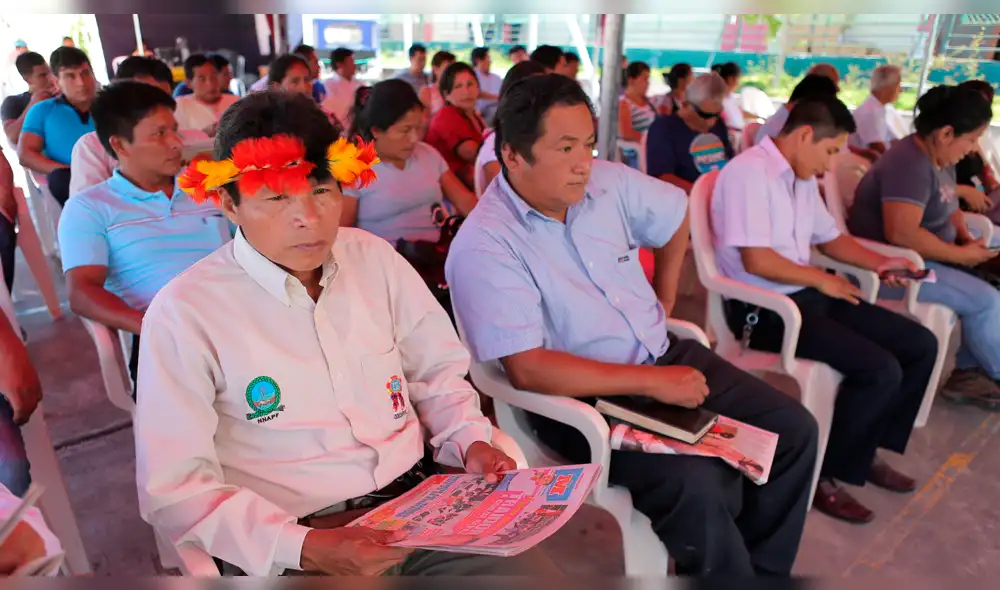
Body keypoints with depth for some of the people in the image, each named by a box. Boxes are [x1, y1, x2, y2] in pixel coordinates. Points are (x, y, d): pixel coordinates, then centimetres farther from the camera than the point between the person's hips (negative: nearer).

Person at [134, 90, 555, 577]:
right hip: (291, 545, -3)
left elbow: (437, 373, 12)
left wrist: (470, 441, -5)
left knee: (529, 570, -11)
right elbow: (174, 488, -9)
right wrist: (304, 549, -19)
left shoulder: (375, 258, 3)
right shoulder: (185, 313, -8)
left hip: (420, 499, 4)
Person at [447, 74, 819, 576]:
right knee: (696, 484, -27)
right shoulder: (483, 247, -19)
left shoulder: (608, 182, 0)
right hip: (581, 400, -6)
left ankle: (760, 569, 19)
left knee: (794, 430, -1)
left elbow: (677, 216, 21)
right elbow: (528, 369, -25)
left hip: (662, 356, 7)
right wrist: (651, 381, -23)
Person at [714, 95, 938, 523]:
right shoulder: (749, 171, -16)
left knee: (920, 345, 6)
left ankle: (865, 450, 19)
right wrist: (822, 279, -9)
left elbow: (829, 237, 26)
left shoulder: (802, 178, 13)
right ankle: (824, 472, -1)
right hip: (764, 308, -9)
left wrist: (879, 262, 9)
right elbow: (755, 260, -23)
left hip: (806, 294, 10)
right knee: (880, 370, -21)